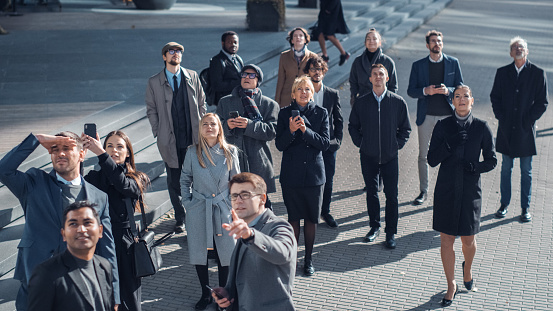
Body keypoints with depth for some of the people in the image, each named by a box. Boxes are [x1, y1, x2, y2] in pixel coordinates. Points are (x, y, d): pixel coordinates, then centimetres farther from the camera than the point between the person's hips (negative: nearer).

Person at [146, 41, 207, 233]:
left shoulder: (192, 77, 6)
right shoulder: (154, 82, 2)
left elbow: (201, 103, 12)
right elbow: (151, 110, 7)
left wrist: (200, 128, 5)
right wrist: (159, 133, -1)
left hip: (193, 138, 1)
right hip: (169, 140, -1)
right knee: (174, 180, 4)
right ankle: (180, 219, 17)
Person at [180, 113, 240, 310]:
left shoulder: (230, 152, -4)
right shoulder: (192, 153, -4)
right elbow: (185, 180, 9)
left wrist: (233, 205, 1)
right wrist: (187, 202, 2)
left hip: (223, 210, 0)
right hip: (199, 212, 1)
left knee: (224, 253, 6)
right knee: (200, 254, 8)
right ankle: (205, 294, 26)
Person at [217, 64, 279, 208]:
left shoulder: (270, 104, 11)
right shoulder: (225, 102, 17)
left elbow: (271, 131, -2)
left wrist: (249, 125, -17)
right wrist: (227, 125, -12)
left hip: (258, 163, -1)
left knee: (262, 204, -1)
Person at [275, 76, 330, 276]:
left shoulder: (321, 113, 1)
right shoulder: (285, 113, 1)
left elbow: (325, 143, -6)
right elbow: (279, 145, -3)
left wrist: (306, 130, -20)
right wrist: (290, 131, -22)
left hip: (314, 173, 0)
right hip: (291, 174, 0)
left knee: (311, 218, 7)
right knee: (293, 218, 6)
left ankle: (308, 259, 21)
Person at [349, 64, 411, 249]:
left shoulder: (398, 102, -3)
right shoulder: (361, 102, 0)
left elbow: (405, 128, 8)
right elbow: (353, 126, 12)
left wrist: (397, 144, -2)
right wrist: (360, 143, 3)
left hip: (390, 156, -1)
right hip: (368, 156, 1)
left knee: (391, 195, 1)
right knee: (371, 192, 11)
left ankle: (391, 233, 12)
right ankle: (374, 227, 27)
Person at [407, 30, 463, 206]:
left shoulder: (453, 63, 3)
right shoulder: (418, 65, 2)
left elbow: (460, 88, 4)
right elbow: (411, 91, 2)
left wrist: (448, 90, -17)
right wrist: (425, 91, -18)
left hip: (448, 115, 0)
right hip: (426, 115, 0)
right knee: (423, 155, 5)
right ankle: (423, 191, 17)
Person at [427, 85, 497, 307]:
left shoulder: (482, 128, -2)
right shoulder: (443, 126, -1)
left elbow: (491, 161, 3)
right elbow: (432, 160, -5)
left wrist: (475, 167, -17)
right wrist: (450, 145, -19)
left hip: (470, 190, 0)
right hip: (446, 190, 0)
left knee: (468, 239, 8)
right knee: (446, 239, 3)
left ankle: (467, 268, 42)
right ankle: (451, 285, 20)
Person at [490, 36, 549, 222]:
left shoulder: (538, 74, -1)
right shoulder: (502, 73, 6)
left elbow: (542, 102, -1)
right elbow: (495, 97, 9)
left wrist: (529, 120, -8)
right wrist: (501, 117, -2)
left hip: (526, 130, -2)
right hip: (506, 129, 2)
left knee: (526, 171, 6)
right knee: (506, 169, 9)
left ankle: (526, 208, 16)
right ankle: (504, 205, 20)